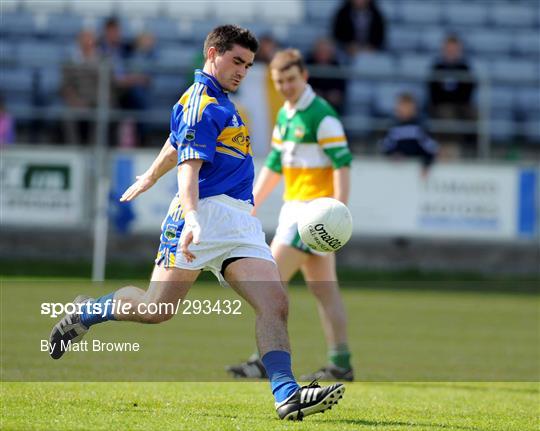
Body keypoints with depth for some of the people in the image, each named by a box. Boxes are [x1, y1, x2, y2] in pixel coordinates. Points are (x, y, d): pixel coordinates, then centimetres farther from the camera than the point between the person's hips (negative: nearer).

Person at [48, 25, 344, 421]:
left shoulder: (218, 102, 22)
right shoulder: (201, 104, -8)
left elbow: (177, 142, 40)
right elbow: (189, 166, -21)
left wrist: (151, 177, 56)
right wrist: (191, 218, -35)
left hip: (242, 223, 9)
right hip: (208, 213, -9)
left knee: (275, 303, -11)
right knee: (157, 309, -5)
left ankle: (286, 393, -21)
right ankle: (85, 312, 22)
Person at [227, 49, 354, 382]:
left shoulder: (321, 115, -12)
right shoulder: (286, 115, 15)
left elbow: (342, 164, -17)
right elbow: (274, 166, 22)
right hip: (295, 207, 9)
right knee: (324, 290, 7)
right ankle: (341, 364, 7)